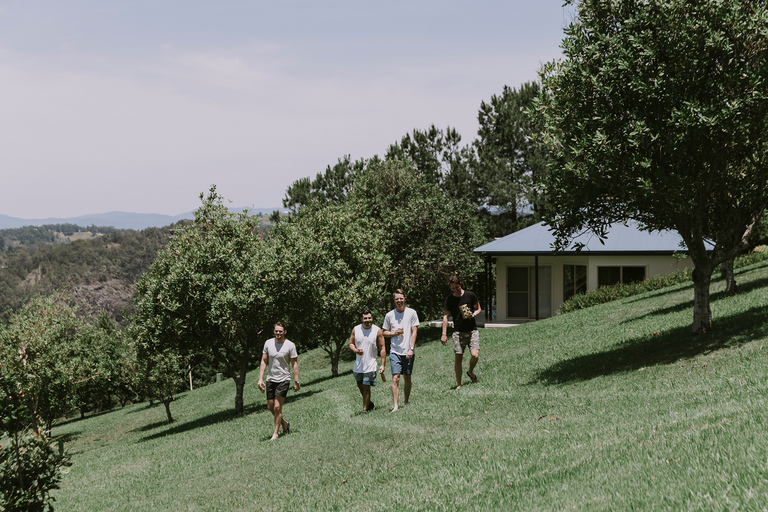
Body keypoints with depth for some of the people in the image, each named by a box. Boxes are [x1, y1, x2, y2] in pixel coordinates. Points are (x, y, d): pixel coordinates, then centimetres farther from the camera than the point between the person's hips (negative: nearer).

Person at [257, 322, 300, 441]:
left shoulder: (290, 345, -8)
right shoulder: (268, 343, 1)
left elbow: (294, 364, -4)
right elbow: (264, 362, 6)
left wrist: (296, 382, -7)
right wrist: (260, 379, -1)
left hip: (283, 380, -5)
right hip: (271, 379, 5)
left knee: (277, 407, -9)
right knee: (270, 407, 9)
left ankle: (275, 433, 2)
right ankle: (284, 423, 33)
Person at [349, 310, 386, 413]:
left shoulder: (377, 331, -7)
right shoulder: (356, 330, 1)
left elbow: (382, 348, -5)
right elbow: (351, 343, 11)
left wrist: (382, 365, -10)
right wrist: (355, 350, -12)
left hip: (370, 365, -4)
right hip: (358, 365, 4)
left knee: (366, 387, -7)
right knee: (360, 386, 14)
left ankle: (365, 409, 1)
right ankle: (369, 402, 37)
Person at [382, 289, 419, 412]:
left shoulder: (411, 313, 0)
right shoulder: (389, 315, 4)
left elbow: (414, 332, -2)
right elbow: (385, 332, 13)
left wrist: (411, 349, -9)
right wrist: (394, 333, -8)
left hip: (408, 352, 0)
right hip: (394, 351, 0)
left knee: (407, 378, 9)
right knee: (395, 378, -10)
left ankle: (406, 403, 24)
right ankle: (395, 406, -13)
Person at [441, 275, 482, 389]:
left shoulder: (470, 295, 0)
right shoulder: (449, 299, 2)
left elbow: (478, 309, 12)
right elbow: (445, 316, 2)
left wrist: (473, 315, -11)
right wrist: (444, 334, -5)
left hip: (472, 330, 0)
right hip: (458, 332, 1)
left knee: (475, 355, -16)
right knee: (458, 358, -3)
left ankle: (470, 372, 16)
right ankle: (458, 384, 9)